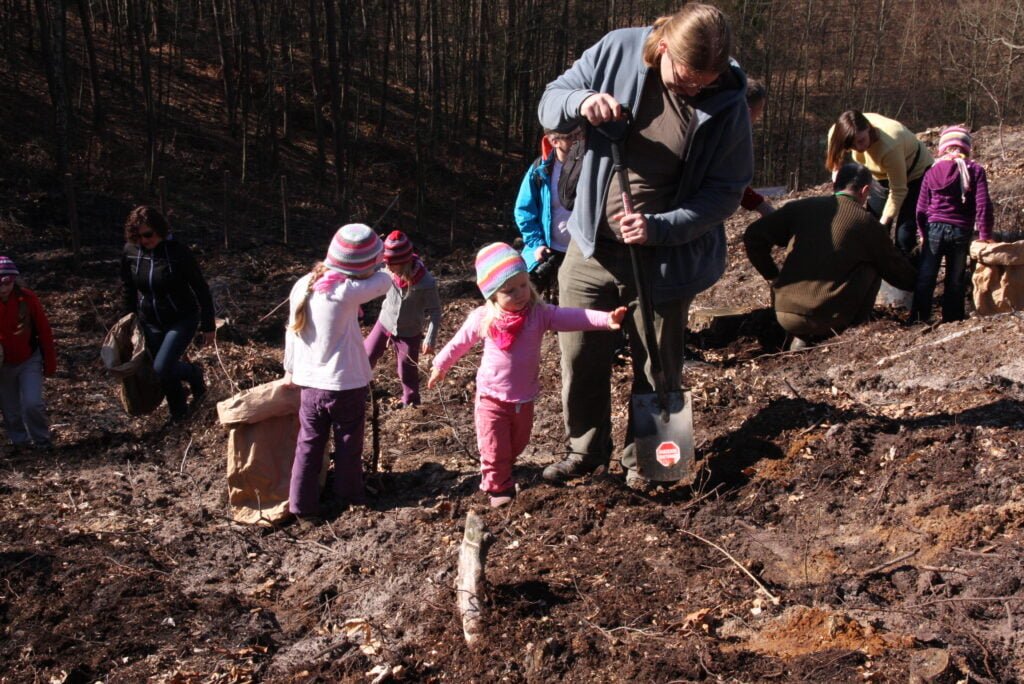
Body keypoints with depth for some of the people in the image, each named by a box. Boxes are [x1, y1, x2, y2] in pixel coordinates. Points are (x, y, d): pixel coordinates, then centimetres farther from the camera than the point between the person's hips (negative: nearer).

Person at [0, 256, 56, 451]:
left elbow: (44, 331, -6)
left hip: (30, 361, -2)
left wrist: (50, 363, -2)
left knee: (32, 403, -15)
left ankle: (42, 442, 9)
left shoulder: (27, 298, -14)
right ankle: (19, 443, 32)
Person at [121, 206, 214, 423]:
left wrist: (208, 326, -11)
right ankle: (179, 413, 35)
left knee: (162, 370, -17)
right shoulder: (130, 252, -9)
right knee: (162, 372, 11)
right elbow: (129, 289, 8)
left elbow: (201, 289, -14)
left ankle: (194, 373, 15)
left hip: (182, 320, -4)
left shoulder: (178, 252, -21)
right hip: (150, 323, 5)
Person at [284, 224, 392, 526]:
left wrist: (290, 369, 18)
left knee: (308, 446, 13)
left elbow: (293, 330, 6)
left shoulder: (302, 285, -3)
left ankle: (302, 506, 16)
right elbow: (384, 282, -9)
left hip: (310, 383, 5)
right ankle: (348, 495, 31)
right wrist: (368, 269, 11)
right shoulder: (345, 291, -22)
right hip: (346, 385, -5)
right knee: (348, 445, 16)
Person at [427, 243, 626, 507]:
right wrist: (440, 365, 13)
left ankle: (503, 472, 48)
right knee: (494, 448, 3)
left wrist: (606, 319, -40)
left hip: (525, 398, 2)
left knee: (516, 445, 21)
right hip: (491, 397, -2)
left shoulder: (539, 313, -14)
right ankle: (498, 487, 25)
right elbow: (459, 343, 4)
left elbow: (573, 317, -26)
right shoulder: (482, 318, -13)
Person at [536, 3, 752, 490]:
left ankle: (642, 459, 34)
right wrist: (582, 102, -26)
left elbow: (727, 190, -10)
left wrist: (660, 227, -23)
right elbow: (549, 104, -2)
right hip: (591, 245, 2)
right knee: (580, 358, 12)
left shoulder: (727, 104, -15)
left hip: (665, 258, -2)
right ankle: (586, 449, 34)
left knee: (656, 368, 11)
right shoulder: (618, 51, -11)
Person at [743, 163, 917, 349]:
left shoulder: (801, 207, 6)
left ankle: (801, 337, 18)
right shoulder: (867, 223, 2)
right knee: (872, 269, 18)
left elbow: (753, 236, 3)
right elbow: (897, 269, 16)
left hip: (785, 316, 2)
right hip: (830, 320, -2)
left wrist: (773, 276, 14)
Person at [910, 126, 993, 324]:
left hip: (934, 228, 1)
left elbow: (921, 208, 6)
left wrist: (923, 233, 19)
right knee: (956, 280, 9)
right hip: (961, 232, -1)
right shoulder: (975, 170, -1)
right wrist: (985, 236, 2)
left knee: (925, 277, 6)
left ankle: (919, 318, 5)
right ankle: (952, 320, 13)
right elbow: (983, 206, -6)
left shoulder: (932, 172, 4)